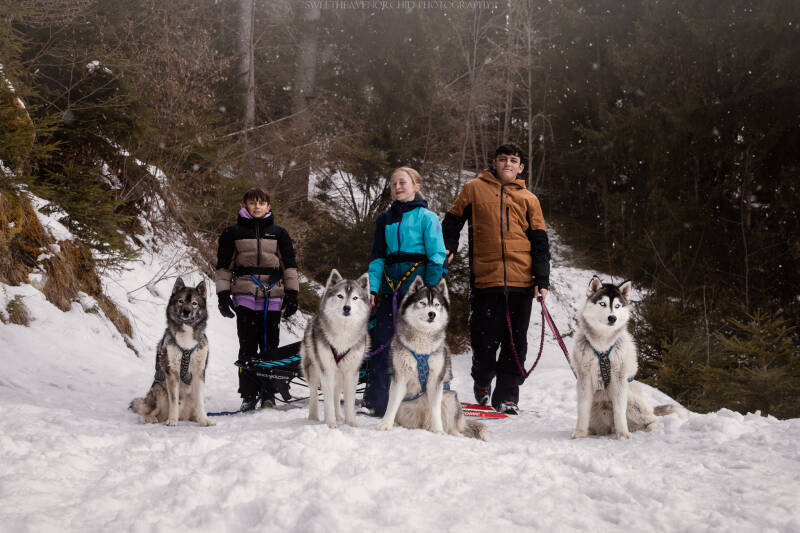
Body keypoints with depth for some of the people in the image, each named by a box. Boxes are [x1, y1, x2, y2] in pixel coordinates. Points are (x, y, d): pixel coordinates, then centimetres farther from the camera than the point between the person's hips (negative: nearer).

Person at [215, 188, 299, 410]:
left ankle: (268, 395, 8)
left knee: (270, 346, 1)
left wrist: (292, 293, 6)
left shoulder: (278, 233, 13)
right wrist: (223, 293, 3)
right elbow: (224, 265, 11)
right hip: (244, 296, -1)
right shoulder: (233, 232, 10)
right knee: (247, 346, -2)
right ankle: (248, 395, 4)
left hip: (272, 296, 1)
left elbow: (289, 264, 13)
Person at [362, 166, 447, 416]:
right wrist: (373, 287, 5)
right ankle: (375, 402, 5)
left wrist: (431, 289, -11)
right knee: (381, 342, -1)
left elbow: (437, 257, -4)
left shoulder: (427, 217, 1)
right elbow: (378, 257, 16)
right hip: (390, 289, 5)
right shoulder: (385, 219, 16)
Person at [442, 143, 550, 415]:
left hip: (521, 280, 2)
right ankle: (482, 383, 28)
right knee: (485, 340, 0)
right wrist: (446, 249, 0)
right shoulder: (474, 189, 11)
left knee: (515, 342, 3)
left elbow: (540, 242, 14)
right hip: (485, 279, -2)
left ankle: (507, 395, 14)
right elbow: (453, 221, 16)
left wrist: (542, 279, 4)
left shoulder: (528, 199, 16)